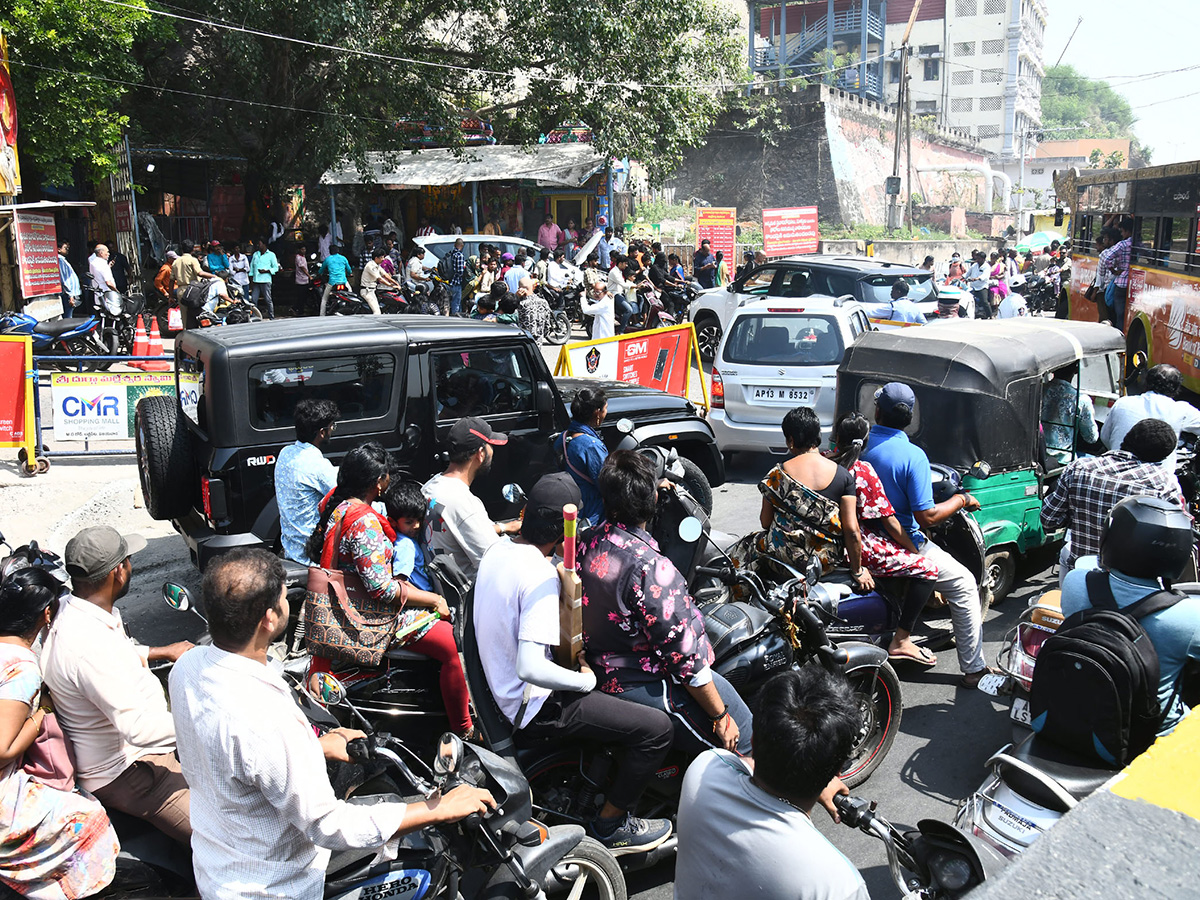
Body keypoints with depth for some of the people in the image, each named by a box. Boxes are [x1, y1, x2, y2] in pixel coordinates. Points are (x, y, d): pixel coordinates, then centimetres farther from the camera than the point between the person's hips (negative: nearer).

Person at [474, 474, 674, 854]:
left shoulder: (496, 549, 1)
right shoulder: (540, 576, -27)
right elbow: (530, 668, -34)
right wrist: (585, 680, -18)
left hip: (501, 689, 10)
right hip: (535, 708, -10)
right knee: (656, 727, -12)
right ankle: (609, 826, 5)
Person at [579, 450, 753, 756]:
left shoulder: (587, 542, -6)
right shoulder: (650, 568, -30)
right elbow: (683, 653, -25)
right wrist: (721, 716, -13)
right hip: (641, 688, -9)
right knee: (743, 737, 1)